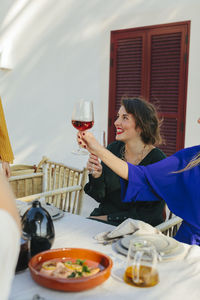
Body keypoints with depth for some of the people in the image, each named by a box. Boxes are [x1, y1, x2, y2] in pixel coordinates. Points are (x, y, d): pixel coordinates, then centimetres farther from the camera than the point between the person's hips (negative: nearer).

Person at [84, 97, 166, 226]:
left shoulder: (158, 160, -15)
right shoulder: (113, 149, 0)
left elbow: (151, 214, -12)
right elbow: (100, 197, 4)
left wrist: (109, 218, -14)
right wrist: (96, 176, -17)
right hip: (101, 218, 5)